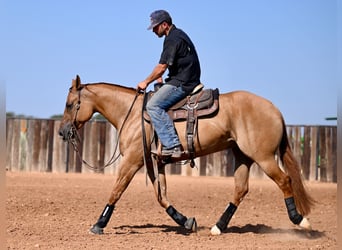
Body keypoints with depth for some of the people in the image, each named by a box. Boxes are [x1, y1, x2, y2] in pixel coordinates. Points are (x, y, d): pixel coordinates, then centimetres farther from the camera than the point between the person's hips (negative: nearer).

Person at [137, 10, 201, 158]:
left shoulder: (172, 39, -14)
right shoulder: (179, 35, 19)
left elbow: (161, 67, -17)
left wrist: (146, 82, -3)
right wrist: (160, 78, 18)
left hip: (182, 84, -11)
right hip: (186, 81, 11)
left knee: (153, 105, -21)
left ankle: (172, 145, -29)